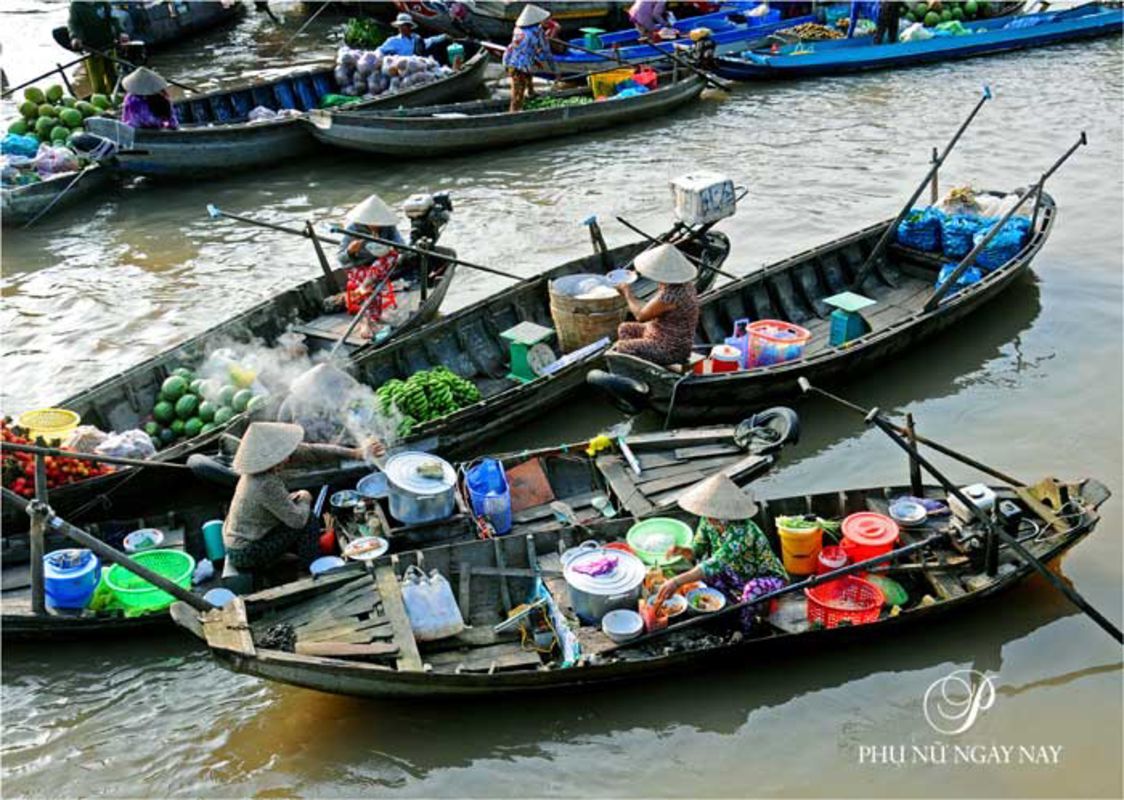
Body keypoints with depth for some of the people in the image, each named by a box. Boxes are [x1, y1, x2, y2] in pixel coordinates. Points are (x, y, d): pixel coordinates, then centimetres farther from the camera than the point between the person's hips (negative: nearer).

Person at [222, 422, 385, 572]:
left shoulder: (265, 461, -10)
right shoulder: (266, 485, -33)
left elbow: (311, 452, -6)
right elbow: (298, 519, -22)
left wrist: (355, 453, -7)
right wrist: (305, 499, -1)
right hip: (245, 555, -8)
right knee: (308, 522, -6)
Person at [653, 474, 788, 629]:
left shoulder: (742, 531, -37)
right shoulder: (708, 520, -16)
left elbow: (716, 564, -47)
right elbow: (697, 550, -5)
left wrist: (677, 582, -54)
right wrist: (683, 551, -29)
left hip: (768, 578, -7)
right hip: (738, 575, 7)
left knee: (754, 588, -38)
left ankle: (743, 629, -9)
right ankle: (739, 604, 4)